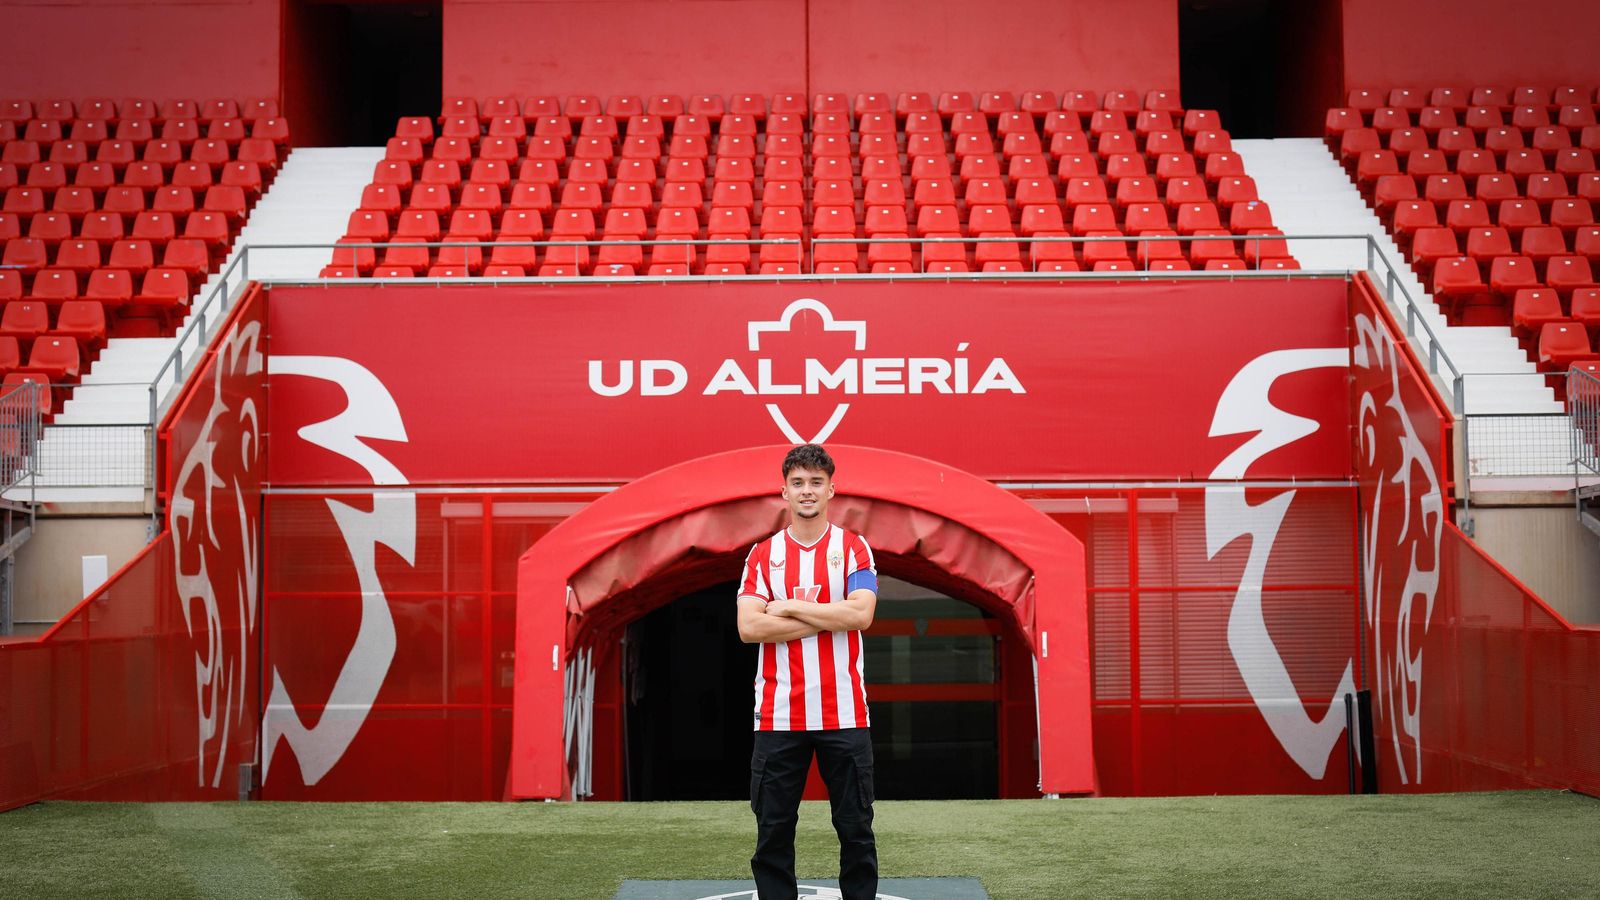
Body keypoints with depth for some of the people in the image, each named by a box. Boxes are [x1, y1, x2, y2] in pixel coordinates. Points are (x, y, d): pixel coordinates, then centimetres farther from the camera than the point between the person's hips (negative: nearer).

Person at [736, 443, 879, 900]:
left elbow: (860, 614, -11)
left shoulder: (853, 548, 5)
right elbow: (748, 627, -6)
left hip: (843, 712, -1)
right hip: (778, 714, 1)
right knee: (773, 832, 3)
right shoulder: (763, 554, 7)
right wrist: (824, 618, -10)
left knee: (856, 829, 4)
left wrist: (789, 608, -9)